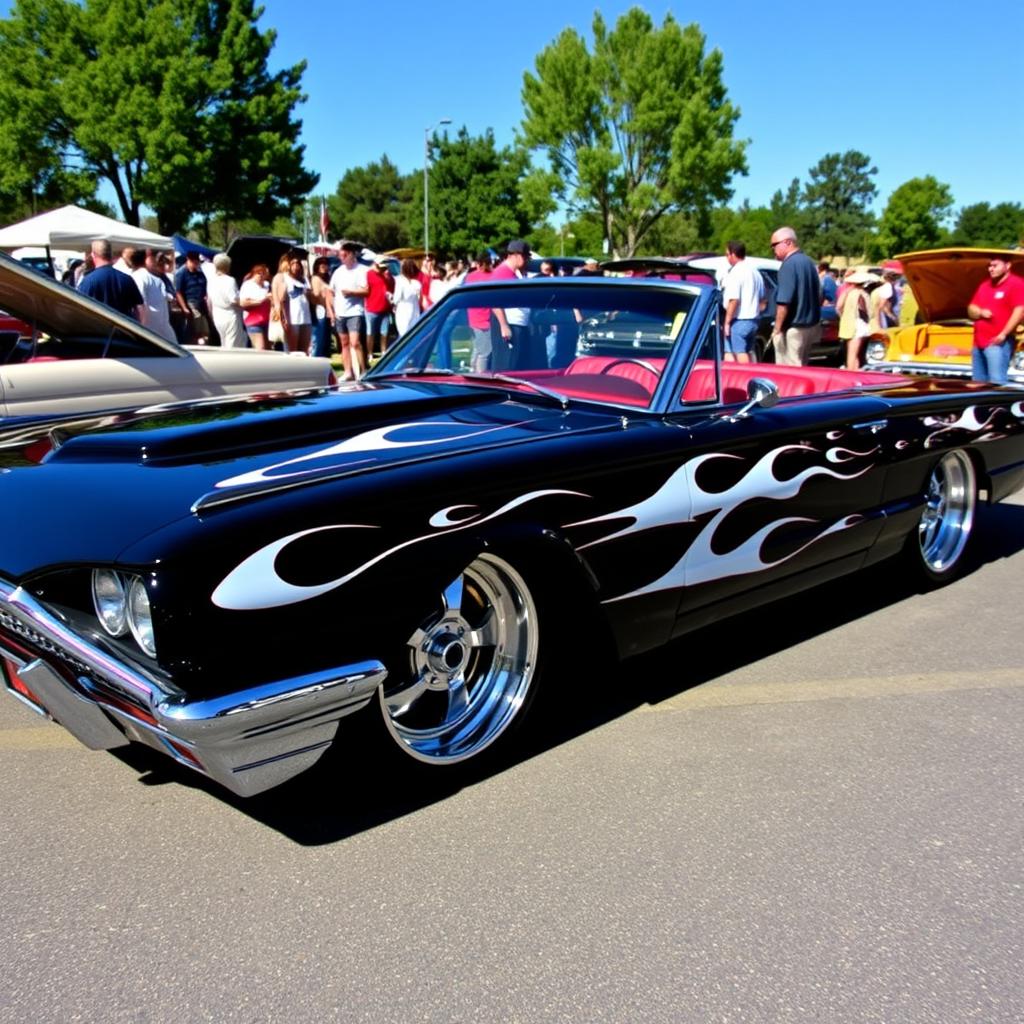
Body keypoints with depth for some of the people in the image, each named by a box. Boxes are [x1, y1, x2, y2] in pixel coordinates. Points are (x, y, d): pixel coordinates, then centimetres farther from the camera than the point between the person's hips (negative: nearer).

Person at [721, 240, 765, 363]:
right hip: (753, 320, 9)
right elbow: (762, 301, 21)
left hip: (738, 321, -9)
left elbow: (734, 300, -20)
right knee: (748, 353, 15)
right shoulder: (755, 272, 16)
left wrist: (727, 322, -16)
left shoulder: (735, 272, -13)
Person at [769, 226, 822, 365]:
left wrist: (777, 329, -16)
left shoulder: (789, 265, -17)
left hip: (793, 329, -9)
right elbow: (819, 296, 21)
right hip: (812, 325, 9)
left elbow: (784, 302, -22)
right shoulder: (808, 261, 13)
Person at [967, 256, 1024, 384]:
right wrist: (980, 312, -4)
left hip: (998, 343, -8)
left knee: (997, 383, -16)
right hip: (978, 343, 8)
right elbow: (971, 309, 21)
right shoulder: (984, 286, 22)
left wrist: (1003, 334, -20)